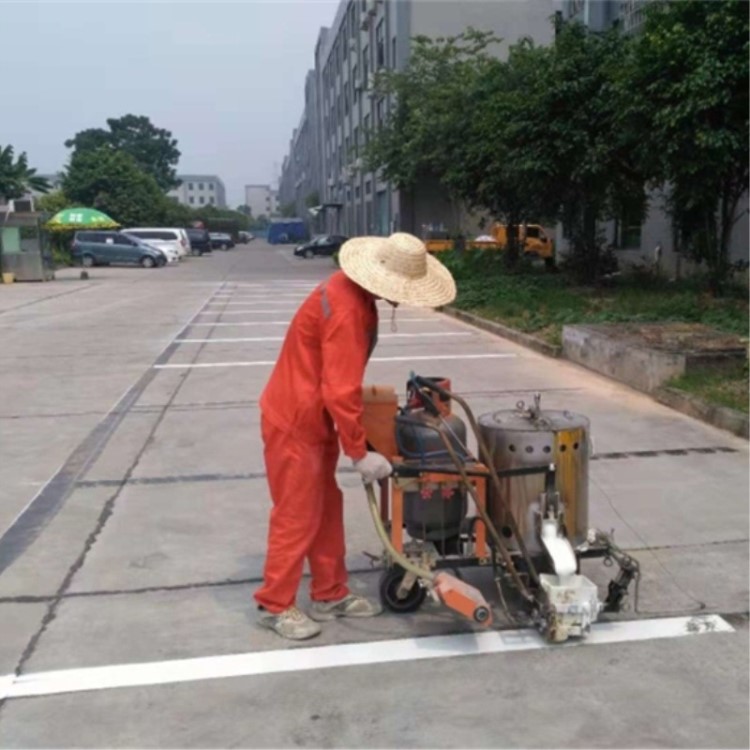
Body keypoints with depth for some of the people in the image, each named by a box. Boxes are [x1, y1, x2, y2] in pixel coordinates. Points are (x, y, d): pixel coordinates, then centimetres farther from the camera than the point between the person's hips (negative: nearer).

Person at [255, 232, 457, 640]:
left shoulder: (353, 290, 4)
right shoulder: (346, 311, -28)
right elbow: (340, 392, -27)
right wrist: (360, 452, -18)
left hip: (315, 418, 10)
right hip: (294, 422, -10)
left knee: (326, 509, 16)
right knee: (298, 515, 1)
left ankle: (329, 595, 29)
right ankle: (275, 605, 18)